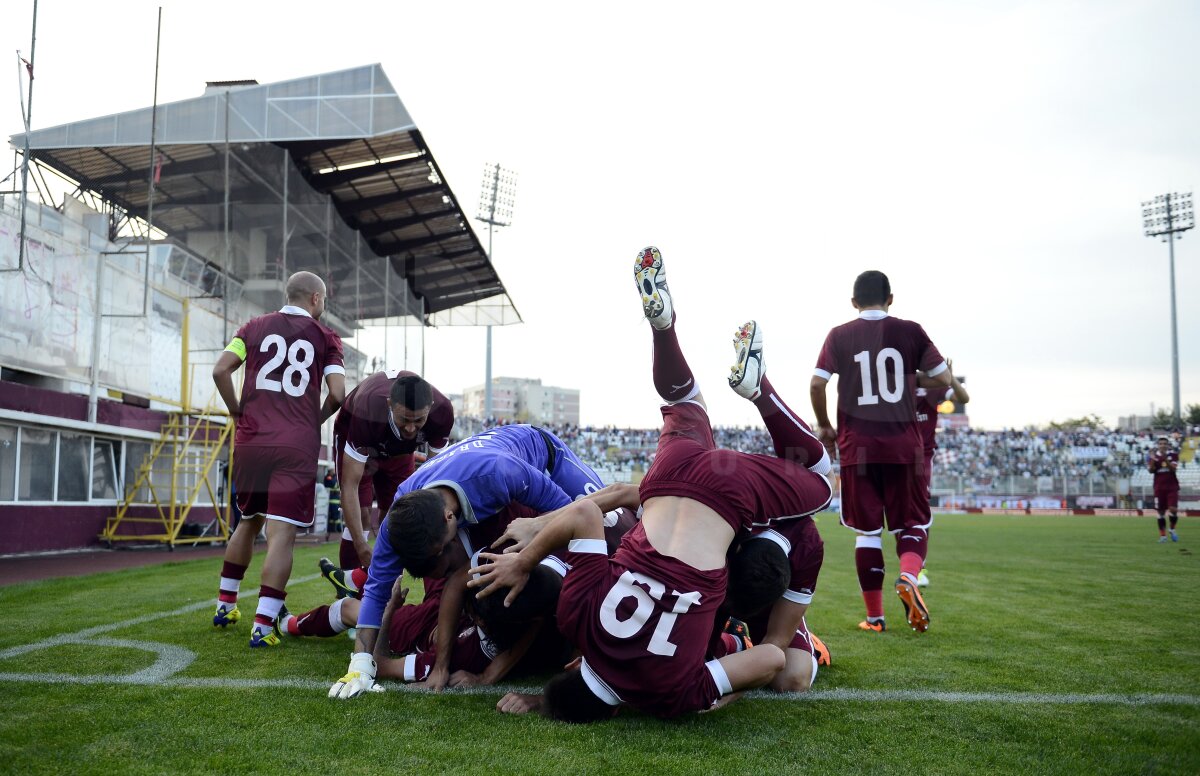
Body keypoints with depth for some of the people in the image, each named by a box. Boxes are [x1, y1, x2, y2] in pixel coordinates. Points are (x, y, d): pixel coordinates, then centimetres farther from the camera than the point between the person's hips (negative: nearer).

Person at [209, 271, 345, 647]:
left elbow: (220, 370, 0)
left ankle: (225, 606, 31)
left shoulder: (256, 327, 12)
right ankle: (263, 625, -9)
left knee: (248, 522, 22)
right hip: (297, 447, -3)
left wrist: (238, 412, 12)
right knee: (281, 534, -4)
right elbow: (338, 394, -4)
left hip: (251, 442, 4)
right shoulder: (325, 338, 5)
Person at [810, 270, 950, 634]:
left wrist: (824, 426, 9)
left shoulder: (840, 336, 3)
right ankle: (909, 577, -18)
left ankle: (874, 616, 11)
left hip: (857, 446, 0)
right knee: (912, 523, 11)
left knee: (867, 530, 8)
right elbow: (943, 379, 3)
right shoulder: (910, 331, 4)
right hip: (904, 444, 0)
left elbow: (817, 384, -5)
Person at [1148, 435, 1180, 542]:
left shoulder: (1173, 455, 1)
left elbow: (1173, 468, -13)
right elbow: (1151, 471, -6)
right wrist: (1152, 460, -21)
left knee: (1173, 509, -12)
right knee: (1161, 512, 4)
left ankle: (1172, 529, 14)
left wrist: (1166, 459, -26)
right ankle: (1162, 535, 12)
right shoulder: (1154, 455, 3)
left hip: (1172, 486, -1)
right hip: (1159, 487, 1)